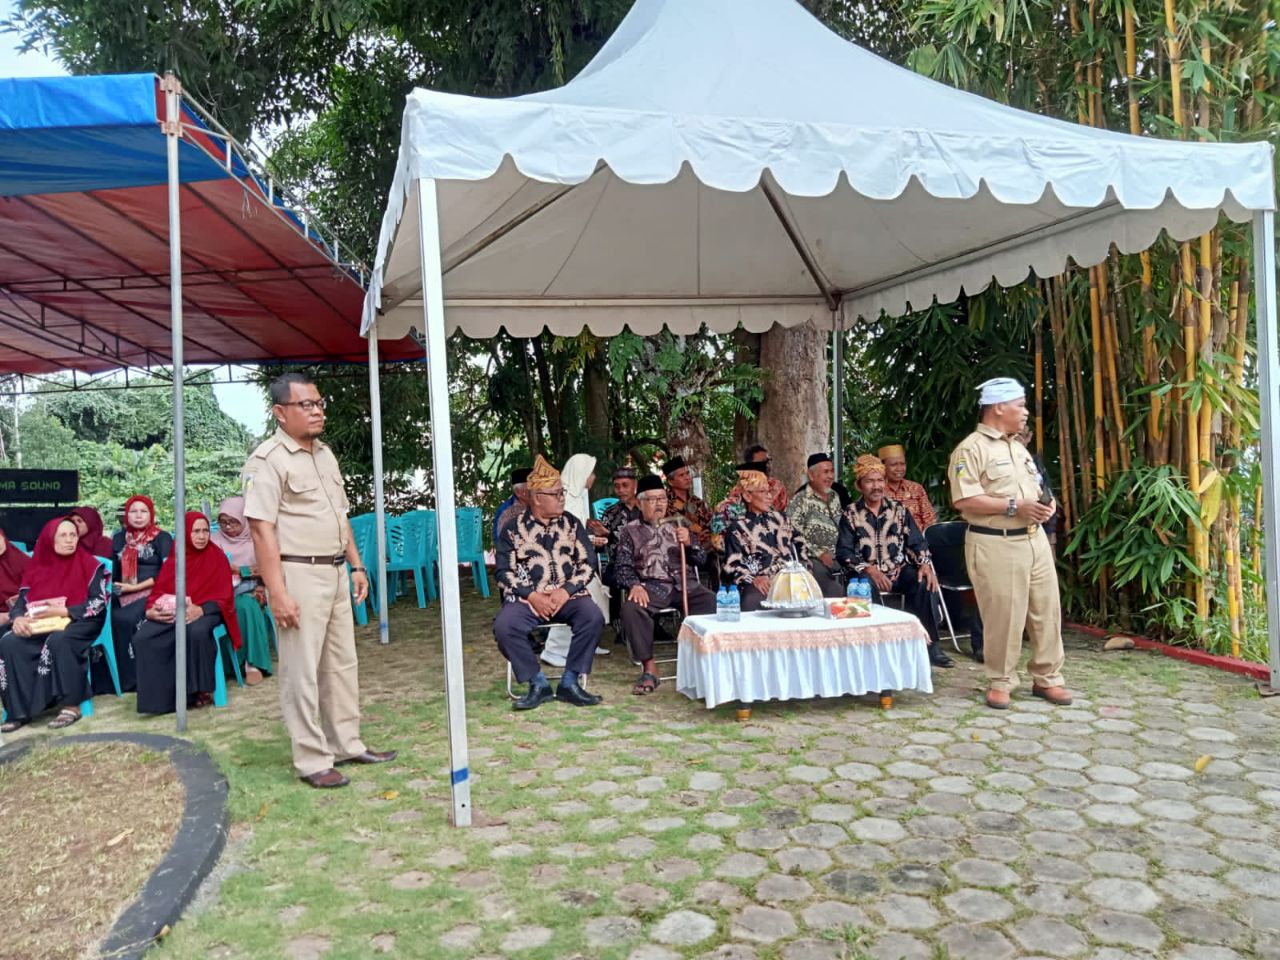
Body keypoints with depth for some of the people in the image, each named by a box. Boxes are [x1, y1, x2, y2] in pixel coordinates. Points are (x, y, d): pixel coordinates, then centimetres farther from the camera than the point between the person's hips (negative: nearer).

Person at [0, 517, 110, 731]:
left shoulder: (90, 565, 0)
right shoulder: (37, 567, 12)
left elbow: (99, 602, -9)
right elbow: (21, 600, 8)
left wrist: (63, 611, -18)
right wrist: (18, 618, -15)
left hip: (79, 622, -4)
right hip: (39, 625, 4)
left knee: (59, 641, -37)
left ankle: (70, 706, -27)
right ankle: (20, 710, -18)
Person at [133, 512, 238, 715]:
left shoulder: (217, 557, 4)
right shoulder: (174, 558, 14)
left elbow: (222, 598, -2)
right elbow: (158, 591, 11)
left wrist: (200, 610, -22)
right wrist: (151, 610, -12)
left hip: (204, 613, -3)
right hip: (170, 613, 4)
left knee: (196, 632, -38)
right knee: (142, 638, -25)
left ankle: (201, 690, -19)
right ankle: (157, 695, -16)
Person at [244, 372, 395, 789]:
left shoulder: (325, 453, 13)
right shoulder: (268, 460, -13)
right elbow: (261, 529, -18)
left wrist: (356, 565, 16)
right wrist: (278, 593, -22)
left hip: (334, 572, 9)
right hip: (298, 575, -8)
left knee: (342, 664, 15)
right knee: (302, 671, 0)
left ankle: (346, 745, 27)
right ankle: (312, 761, 10)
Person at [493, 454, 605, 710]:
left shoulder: (571, 523, 10)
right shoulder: (514, 528, 5)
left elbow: (588, 562, 4)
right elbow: (504, 572, 1)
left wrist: (566, 591, -11)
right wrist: (532, 596, -13)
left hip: (568, 595, 1)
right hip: (526, 598, -1)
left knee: (593, 617, -29)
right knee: (503, 626, -29)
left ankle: (570, 682, -14)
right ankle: (538, 684, -12)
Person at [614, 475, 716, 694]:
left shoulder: (678, 525, 21)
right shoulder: (630, 531, 13)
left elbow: (699, 558, 18)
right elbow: (623, 565, 4)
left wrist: (689, 542, -3)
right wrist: (634, 585, -16)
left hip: (684, 584, 2)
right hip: (651, 586, -2)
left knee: (712, 602, -27)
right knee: (631, 608, -33)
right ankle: (649, 667, -24)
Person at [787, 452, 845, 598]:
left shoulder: (834, 496, 15)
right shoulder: (800, 500, -6)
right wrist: (819, 553, -14)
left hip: (841, 559, 6)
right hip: (816, 561, -6)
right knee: (835, 598, -21)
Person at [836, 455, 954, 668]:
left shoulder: (899, 509, 11)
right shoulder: (850, 514, 3)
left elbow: (917, 542, 9)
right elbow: (844, 552, -4)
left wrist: (924, 564, -12)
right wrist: (869, 569, -19)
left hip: (898, 570, 2)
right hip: (866, 573, -2)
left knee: (923, 582, -28)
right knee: (868, 587, -36)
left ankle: (930, 646, -19)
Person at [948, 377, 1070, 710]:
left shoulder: (1019, 447, 18)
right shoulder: (971, 448, -10)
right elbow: (963, 500, -20)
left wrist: (1046, 504, 2)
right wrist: (1014, 506, -20)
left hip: (1034, 539, 8)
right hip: (995, 545, -8)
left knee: (1047, 610, 9)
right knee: (1003, 617, -1)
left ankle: (1047, 678, 22)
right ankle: (1000, 683, 14)